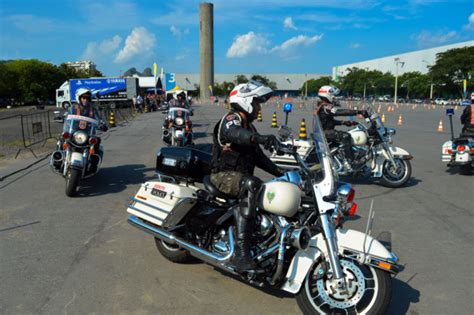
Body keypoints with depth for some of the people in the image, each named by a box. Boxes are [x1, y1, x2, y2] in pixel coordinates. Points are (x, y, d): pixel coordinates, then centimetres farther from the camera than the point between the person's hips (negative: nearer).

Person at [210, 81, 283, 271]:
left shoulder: (248, 126, 20)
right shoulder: (230, 119, -8)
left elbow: (258, 157, 20)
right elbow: (234, 133, -35)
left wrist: (280, 174, 9)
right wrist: (259, 138, -54)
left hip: (242, 176, 9)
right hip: (224, 175, -9)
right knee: (252, 186, -37)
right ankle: (241, 252, -41)